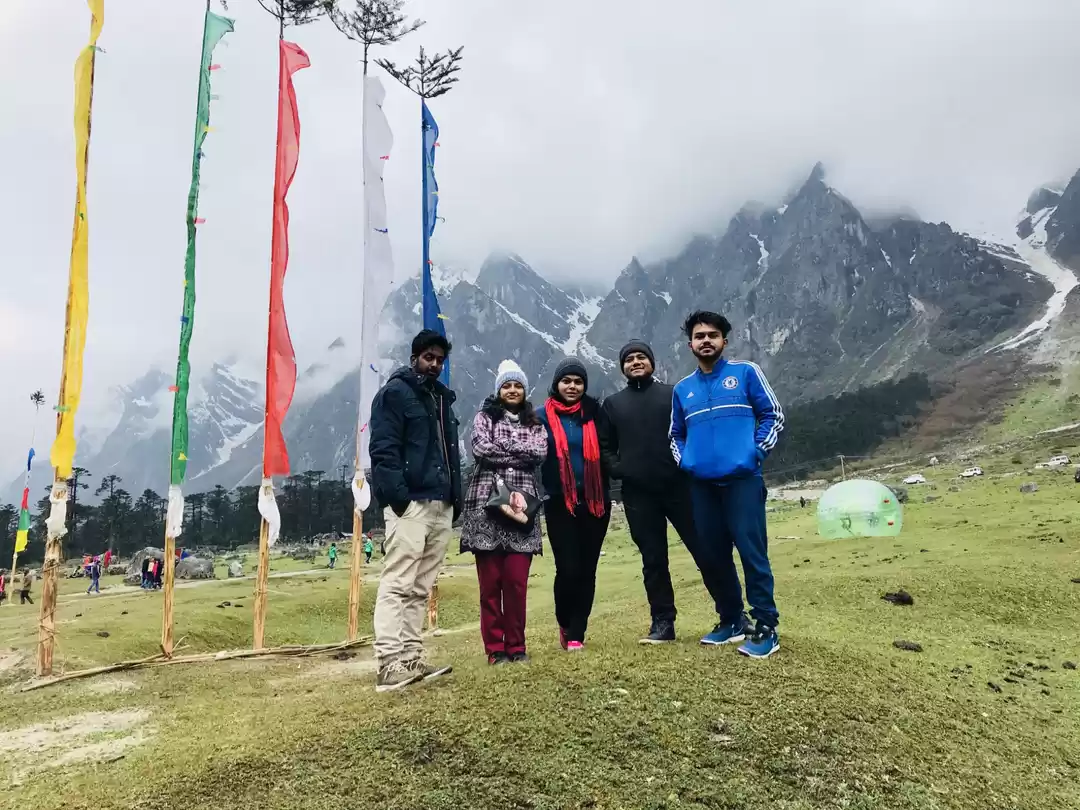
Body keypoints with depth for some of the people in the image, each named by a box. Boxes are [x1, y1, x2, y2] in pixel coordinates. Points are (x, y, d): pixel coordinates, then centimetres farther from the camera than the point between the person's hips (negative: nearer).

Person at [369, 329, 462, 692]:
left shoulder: (443, 398, 23)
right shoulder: (395, 392, -2)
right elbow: (383, 449, -11)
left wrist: (456, 497, 16)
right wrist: (397, 495, -20)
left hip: (441, 506, 8)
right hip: (409, 503, -8)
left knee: (421, 589, 9)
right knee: (397, 585, -10)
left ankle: (410, 659, 14)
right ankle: (389, 664, -11)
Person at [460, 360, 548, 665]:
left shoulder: (534, 422, 17)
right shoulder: (485, 417, 10)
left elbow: (540, 453, -2)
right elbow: (481, 449, -8)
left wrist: (502, 446, -5)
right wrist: (520, 453, -4)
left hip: (521, 503, 2)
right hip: (486, 504, -1)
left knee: (517, 580, -1)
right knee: (490, 581, -1)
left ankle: (516, 646, 12)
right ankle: (495, 647, 9)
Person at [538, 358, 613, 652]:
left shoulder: (594, 413, 7)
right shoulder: (543, 417, 2)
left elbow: (606, 451, 9)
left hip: (595, 502, 2)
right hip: (560, 504, -2)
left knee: (587, 569, 5)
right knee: (568, 569, -7)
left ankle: (577, 632, 19)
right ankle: (566, 625, 20)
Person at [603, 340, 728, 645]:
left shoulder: (673, 394, 9)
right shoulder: (612, 403, 15)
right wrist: (616, 469, -2)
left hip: (679, 487, -2)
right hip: (638, 495, 2)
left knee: (706, 551, -1)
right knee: (653, 560, 7)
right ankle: (663, 623, 15)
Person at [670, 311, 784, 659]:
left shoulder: (745, 372, 4)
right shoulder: (683, 389, 15)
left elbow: (773, 415, 3)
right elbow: (676, 434, 25)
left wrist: (756, 451, -9)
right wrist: (684, 461, 7)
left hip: (742, 479, -4)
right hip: (701, 484, 5)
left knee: (752, 552, -7)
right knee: (715, 555, 9)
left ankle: (765, 628, 0)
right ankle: (732, 621, 23)